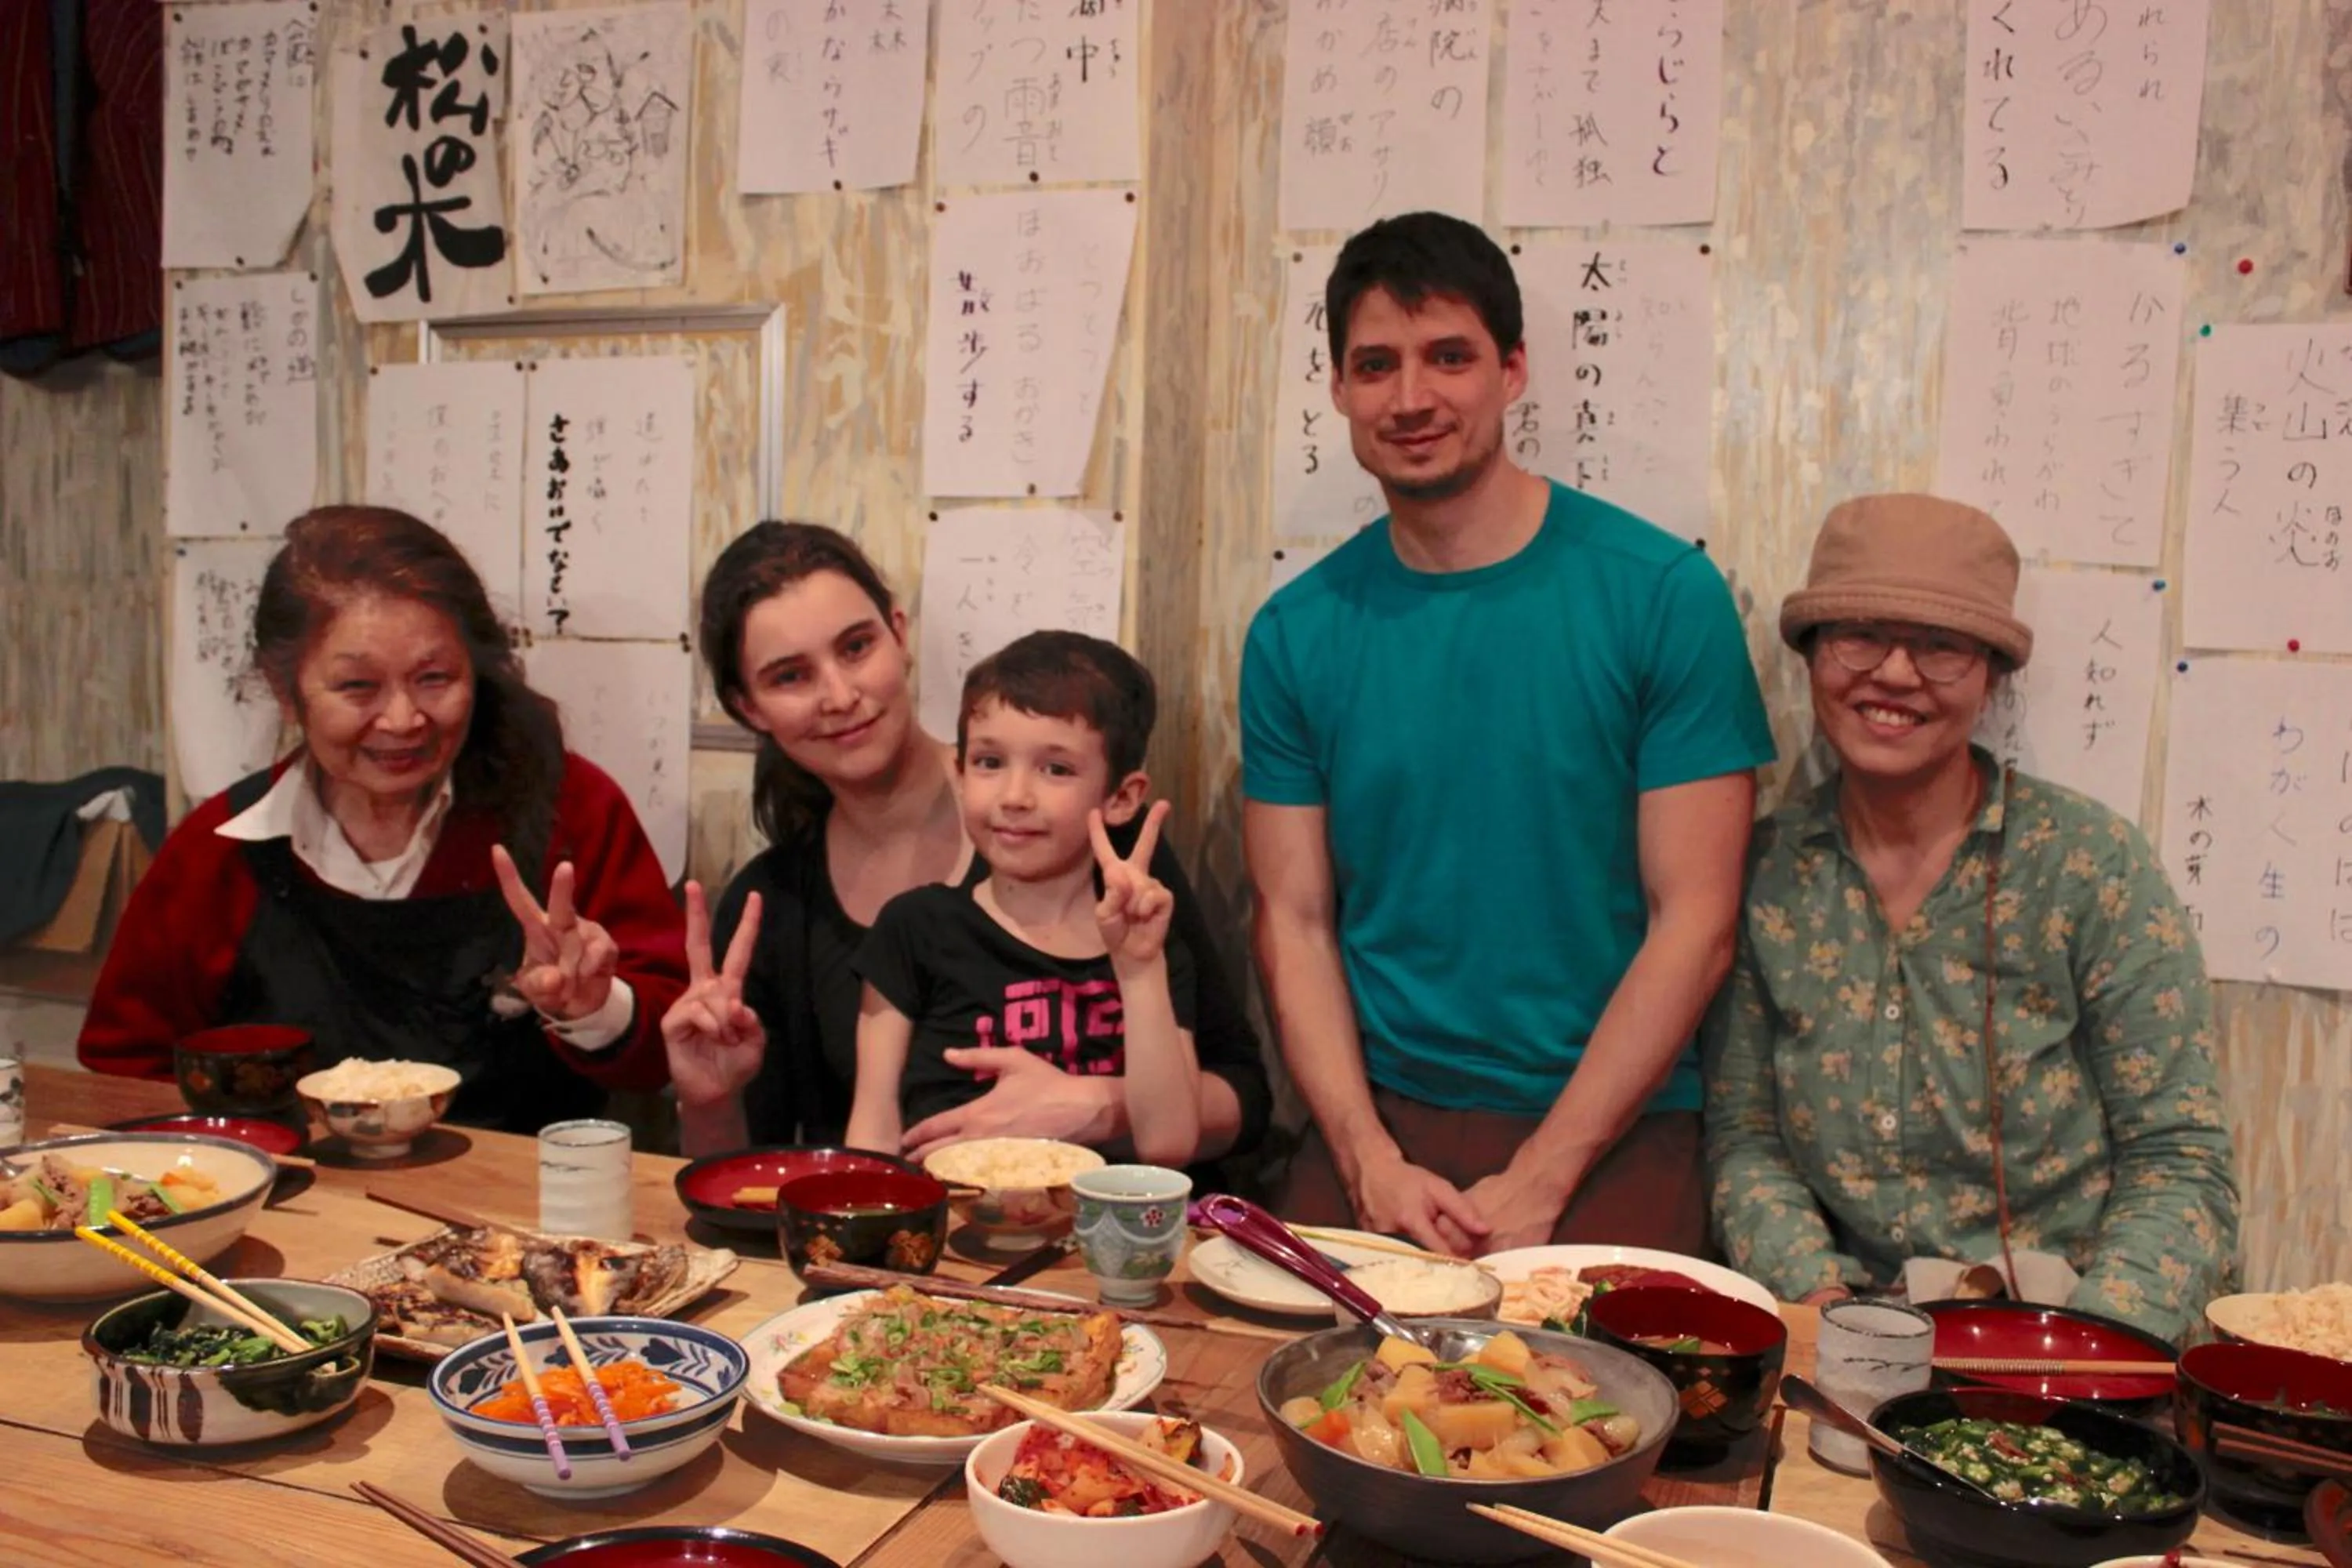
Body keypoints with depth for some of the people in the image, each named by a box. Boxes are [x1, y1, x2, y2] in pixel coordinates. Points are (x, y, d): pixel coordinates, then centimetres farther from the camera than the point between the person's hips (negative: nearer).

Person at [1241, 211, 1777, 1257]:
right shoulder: (1295, 633, 2)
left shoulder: (1664, 594, -7)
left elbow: (1694, 924, -8)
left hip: (1611, 1132, -2)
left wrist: (1540, 1178, -12)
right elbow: (1294, 923, 2)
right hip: (1378, 1123, 2)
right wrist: (1370, 1160, -11)